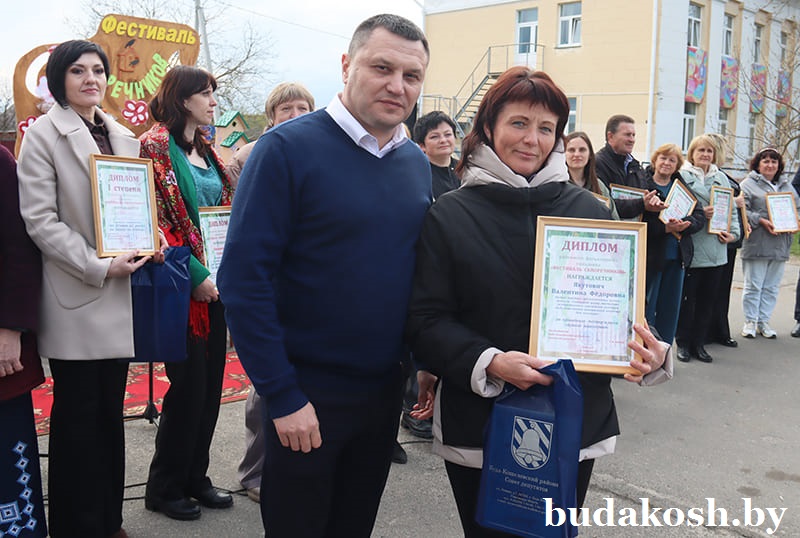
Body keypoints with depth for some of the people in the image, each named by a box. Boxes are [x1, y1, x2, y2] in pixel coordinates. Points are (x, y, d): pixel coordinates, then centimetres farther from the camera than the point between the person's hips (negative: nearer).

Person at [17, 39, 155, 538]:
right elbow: (39, 219, -11)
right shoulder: (44, 133, -4)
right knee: (78, 414, 2)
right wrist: (98, 267, -16)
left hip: (119, 294, 5)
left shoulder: (124, 137, 13)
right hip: (73, 296, -5)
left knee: (111, 412, 11)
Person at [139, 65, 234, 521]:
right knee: (189, 384, -2)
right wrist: (194, 274, -18)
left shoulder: (207, 150, 15)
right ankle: (164, 487, 16)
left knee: (212, 382, 11)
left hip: (215, 283, 8)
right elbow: (156, 221, -15)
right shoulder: (156, 146, -8)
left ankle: (195, 477, 25)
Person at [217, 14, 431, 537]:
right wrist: (282, 395, -18)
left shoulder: (418, 163, 4)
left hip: (386, 390, 6)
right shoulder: (288, 147, -15)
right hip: (308, 396, -5)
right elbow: (244, 276, -18)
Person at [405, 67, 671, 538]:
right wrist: (489, 363, -23)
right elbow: (425, 321, -7)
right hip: (479, 428, -2)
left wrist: (649, 353, -11)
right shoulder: (449, 216, -4)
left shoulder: (590, 211, 3)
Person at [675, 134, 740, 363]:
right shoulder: (682, 176, -3)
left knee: (707, 298, 10)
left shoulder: (721, 178, 15)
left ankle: (699, 343, 20)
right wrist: (699, 214, -21)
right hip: (691, 247, -5)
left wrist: (733, 232, 2)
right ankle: (683, 342, 13)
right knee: (687, 297, 1)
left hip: (716, 248, 5)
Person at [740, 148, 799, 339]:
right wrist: (761, 221, -19)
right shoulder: (749, 185, -1)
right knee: (753, 285, 1)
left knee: (772, 286, 9)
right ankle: (750, 321, 11)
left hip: (780, 246, 5)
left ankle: (764, 321, 17)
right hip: (756, 245, -5)